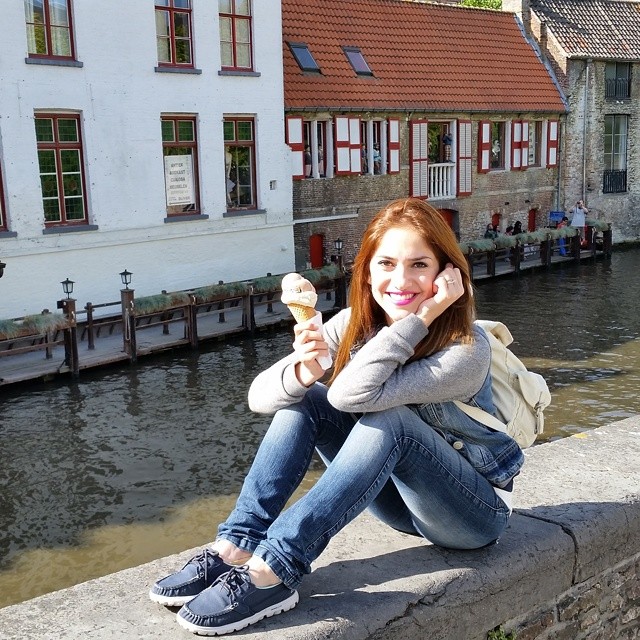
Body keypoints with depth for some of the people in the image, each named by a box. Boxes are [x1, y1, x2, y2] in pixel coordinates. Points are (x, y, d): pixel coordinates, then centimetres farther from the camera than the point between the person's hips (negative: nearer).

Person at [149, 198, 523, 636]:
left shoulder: (467, 352, -27)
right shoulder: (358, 323, -10)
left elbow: (351, 394, -40)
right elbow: (259, 395, -16)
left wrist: (422, 316, -38)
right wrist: (301, 372, -38)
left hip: (475, 508, -5)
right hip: (400, 495, 5)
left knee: (385, 416, -34)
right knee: (303, 398, -16)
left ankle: (272, 573, -34)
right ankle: (235, 549, -20)